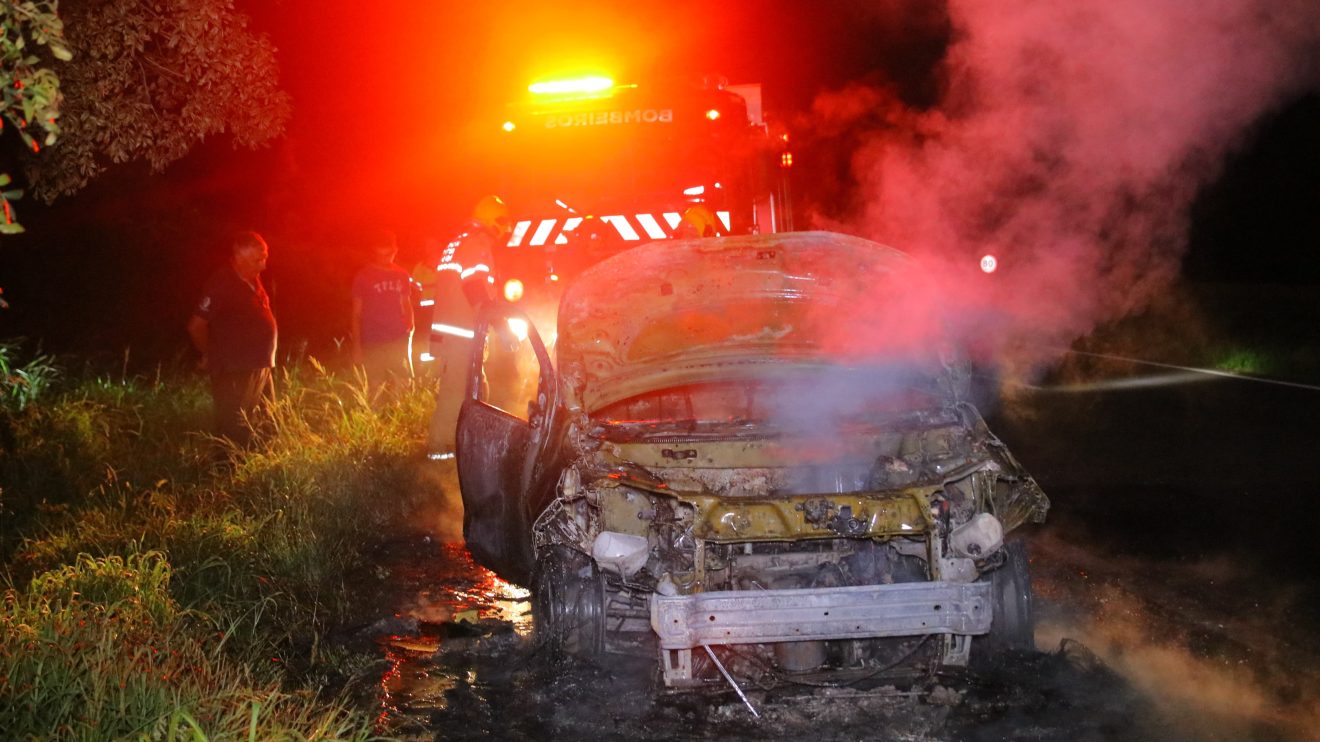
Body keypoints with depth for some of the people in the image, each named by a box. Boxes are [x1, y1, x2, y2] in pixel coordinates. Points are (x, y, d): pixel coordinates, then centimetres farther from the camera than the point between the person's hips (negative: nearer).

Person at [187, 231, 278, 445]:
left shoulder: (253, 281, 10)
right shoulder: (222, 284, -17)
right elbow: (196, 326, -18)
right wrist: (212, 356, -3)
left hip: (260, 369, 9)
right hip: (234, 374, -9)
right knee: (235, 436, -7)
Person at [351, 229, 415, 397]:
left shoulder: (401, 276, 9)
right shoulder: (363, 276, 0)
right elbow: (356, 314, 0)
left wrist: (410, 332, 6)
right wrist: (357, 347, -5)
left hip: (399, 341, 3)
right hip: (373, 343, -3)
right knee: (375, 390, 1)